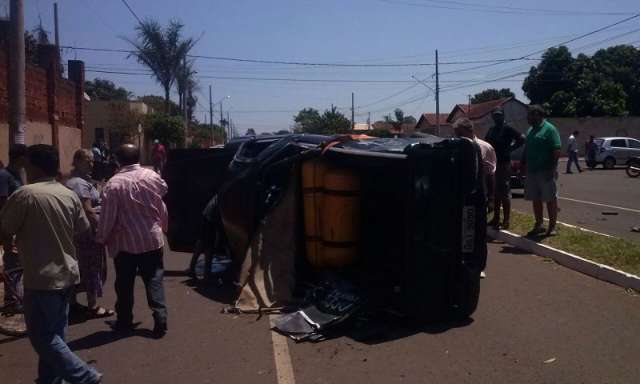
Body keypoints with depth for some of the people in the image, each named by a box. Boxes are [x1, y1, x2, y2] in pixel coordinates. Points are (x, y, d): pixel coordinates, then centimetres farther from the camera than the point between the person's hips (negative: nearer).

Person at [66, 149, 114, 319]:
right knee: (92, 267, -2)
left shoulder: (72, 181, 15)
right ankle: (92, 306, 6)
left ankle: (72, 301, 26)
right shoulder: (81, 183, -18)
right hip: (88, 230, -10)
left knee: (78, 266, 17)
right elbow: (88, 211, -23)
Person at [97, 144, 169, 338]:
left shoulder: (114, 184, -13)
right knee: (154, 281, 6)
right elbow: (162, 209, 6)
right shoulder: (153, 177, -3)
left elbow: (107, 217, -10)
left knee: (125, 284, 12)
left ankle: (124, 321, 25)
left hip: (125, 242, -2)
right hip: (152, 239, 2)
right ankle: (160, 321, 0)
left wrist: (102, 238, 6)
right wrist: (163, 228, 21)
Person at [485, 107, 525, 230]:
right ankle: (496, 218, 21)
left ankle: (506, 220, -1)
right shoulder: (491, 129, 14)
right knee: (495, 192, 13)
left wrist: (510, 148, -12)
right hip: (492, 163, 8)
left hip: (503, 164, -8)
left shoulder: (507, 129, -8)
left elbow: (522, 138, -14)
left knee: (505, 192, -4)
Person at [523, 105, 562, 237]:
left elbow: (557, 150, -13)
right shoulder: (530, 130, 16)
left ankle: (552, 226, 7)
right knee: (535, 199, 11)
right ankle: (538, 225, 20)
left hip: (546, 171, -8)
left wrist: (553, 168, -19)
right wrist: (524, 166, 13)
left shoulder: (549, 129, -8)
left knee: (550, 199, 0)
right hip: (532, 171, 8)